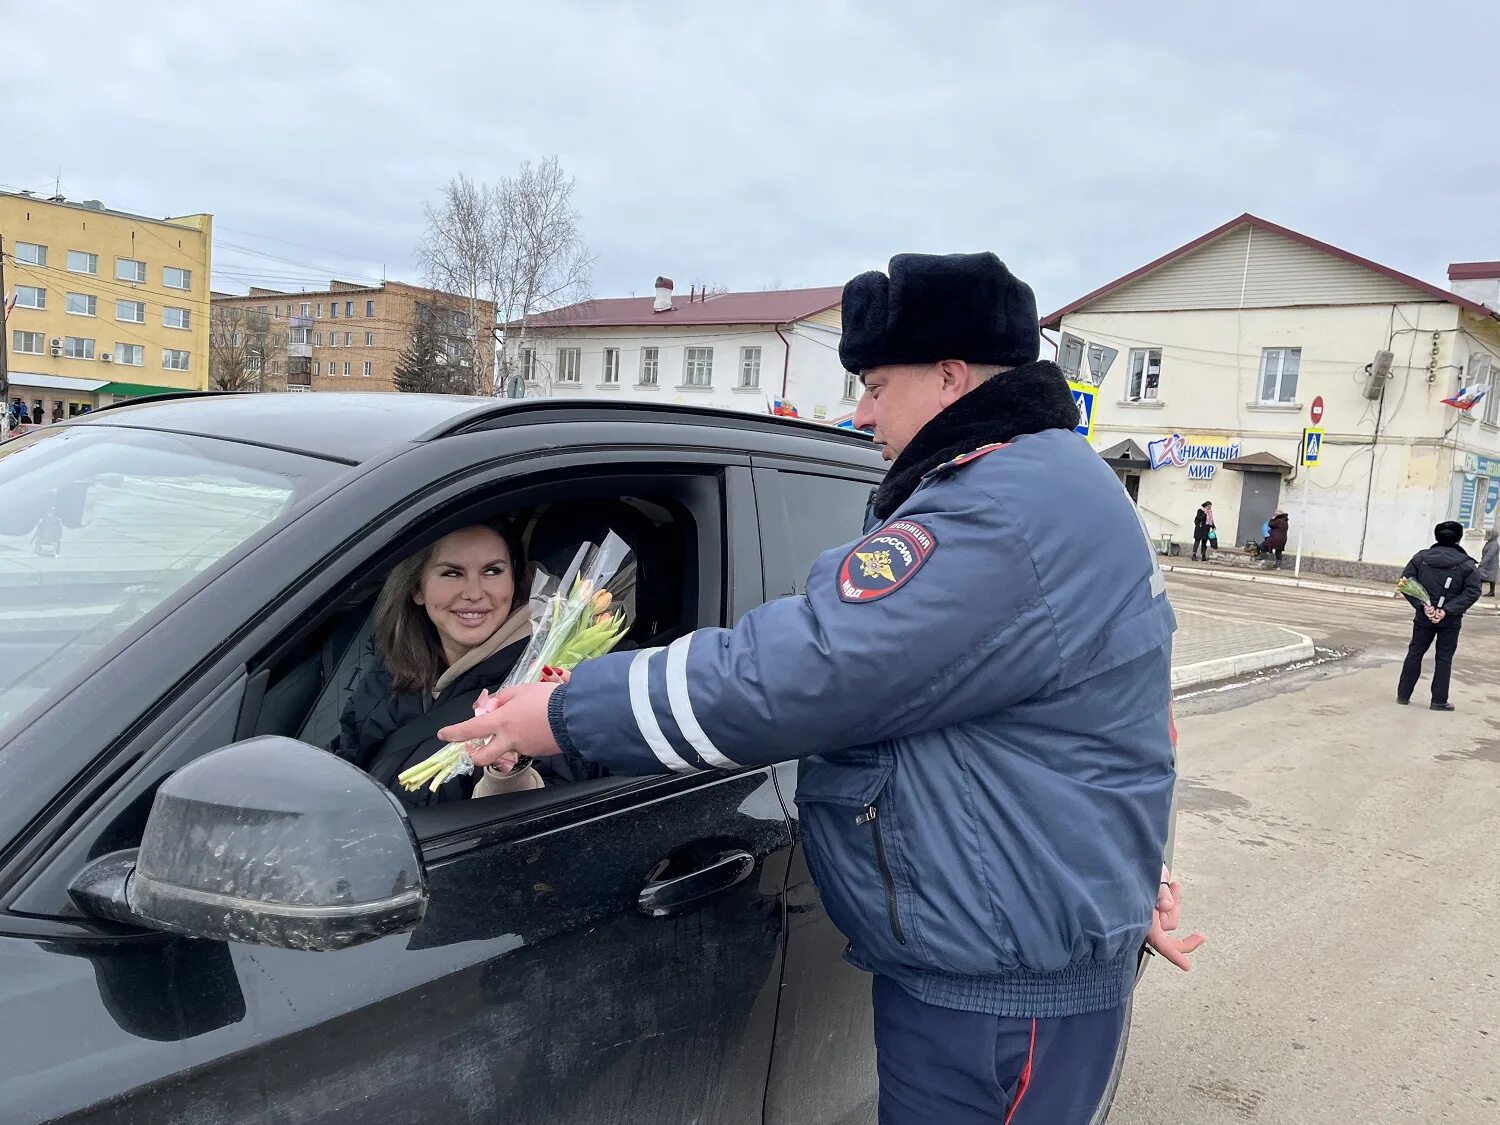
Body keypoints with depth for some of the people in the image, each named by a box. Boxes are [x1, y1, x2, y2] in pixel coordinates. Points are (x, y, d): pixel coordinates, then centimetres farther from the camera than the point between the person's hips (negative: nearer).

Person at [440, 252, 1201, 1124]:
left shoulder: (998, 518, -27)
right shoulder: (1051, 482, 10)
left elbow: (790, 671, -30)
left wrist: (566, 715, -19)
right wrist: (1129, 867, 21)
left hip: (1000, 993, -10)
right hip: (1034, 940, 10)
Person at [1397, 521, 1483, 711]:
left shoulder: (1421, 558, -2)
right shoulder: (1467, 564, -6)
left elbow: (1405, 582, -7)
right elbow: (1473, 591, -14)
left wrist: (1423, 605, -11)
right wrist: (1447, 610, -17)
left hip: (1424, 617, 2)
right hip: (1451, 621, -2)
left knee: (1415, 653, 12)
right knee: (1444, 658, 7)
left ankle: (1403, 695, 16)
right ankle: (1439, 701, 11)